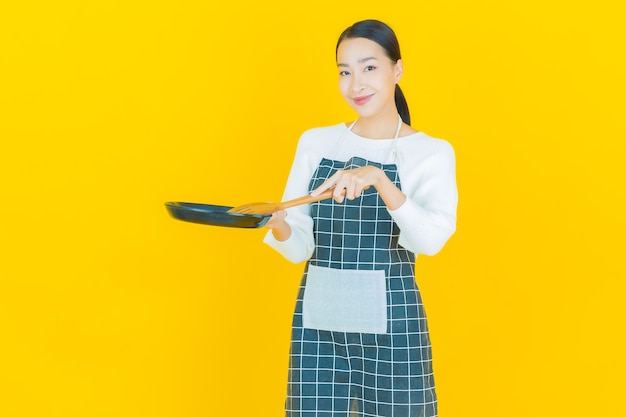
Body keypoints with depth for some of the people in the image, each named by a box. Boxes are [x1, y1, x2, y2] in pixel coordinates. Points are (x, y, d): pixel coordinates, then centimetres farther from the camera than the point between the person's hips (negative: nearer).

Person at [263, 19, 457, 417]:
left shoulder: (431, 153, -2)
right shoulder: (315, 142, 6)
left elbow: (431, 239, -19)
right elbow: (300, 248, 4)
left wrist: (379, 179, -32)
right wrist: (279, 227, -18)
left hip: (390, 328, -2)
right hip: (317, 324, 3)